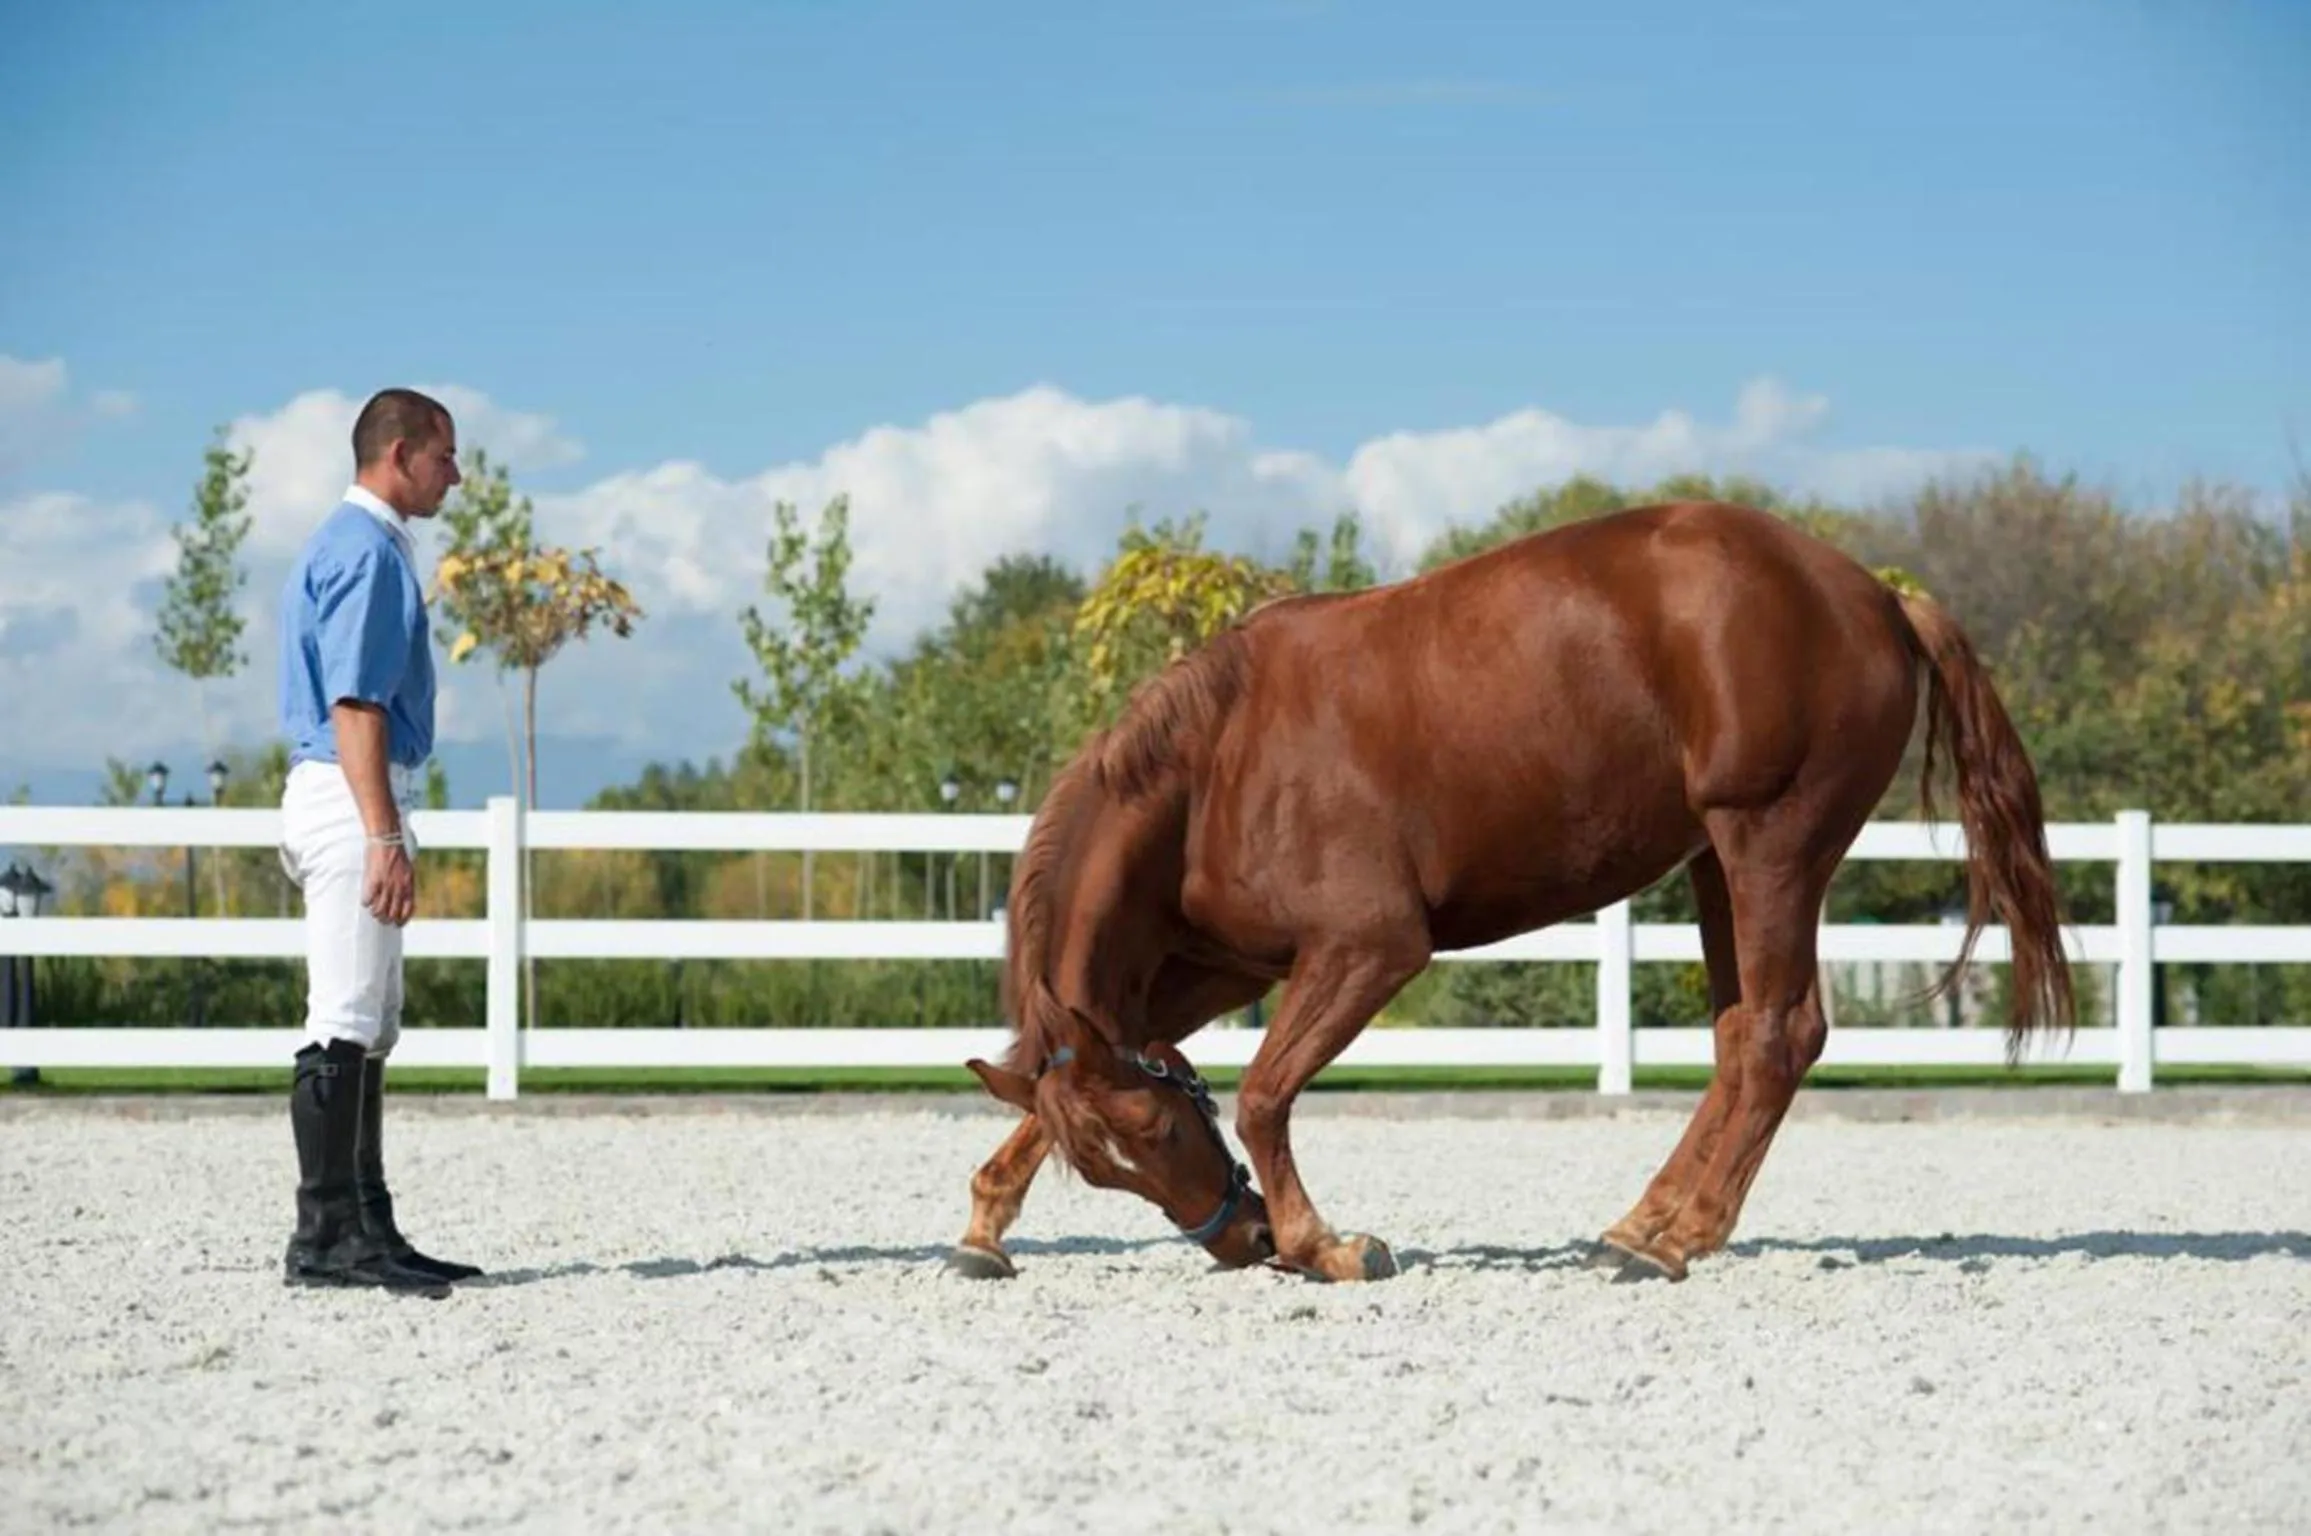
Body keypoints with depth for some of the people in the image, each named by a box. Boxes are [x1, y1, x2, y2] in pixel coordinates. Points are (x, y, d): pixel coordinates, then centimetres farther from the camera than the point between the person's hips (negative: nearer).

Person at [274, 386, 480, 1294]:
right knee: (344, 1024, -11)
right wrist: (385, 837, -24)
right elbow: (355, 702, -20)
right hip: (353, 802, -11)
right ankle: (324, 1237, -12)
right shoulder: (367, 550, -12)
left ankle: (366, 1231, 15)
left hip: (343, 802, 11)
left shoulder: (352, 546, 20)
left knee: (369, 1029, 12)